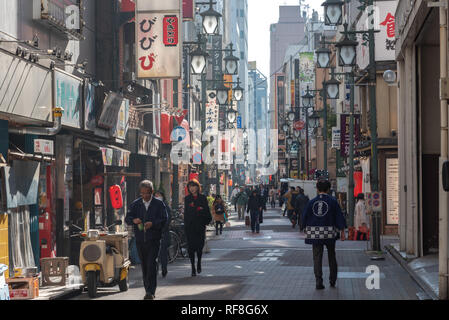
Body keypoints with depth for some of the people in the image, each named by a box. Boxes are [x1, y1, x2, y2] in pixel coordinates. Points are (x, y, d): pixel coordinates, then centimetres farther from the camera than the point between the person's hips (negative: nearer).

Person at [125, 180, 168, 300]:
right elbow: (127, 218, 4)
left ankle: (151, 291, -16)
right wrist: (133, 220, -19)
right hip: (140, 240, 4)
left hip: (154, 239, -4)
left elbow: (164, 219, -4)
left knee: (152, 265, -13)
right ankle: (148, 290, 18)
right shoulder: (135, 204, 11)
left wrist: (152, 224, -22)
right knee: (144, 266, 9)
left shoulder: (159, 204, 3)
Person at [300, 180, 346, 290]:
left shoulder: (311, 202, 1)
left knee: (317, 258, 2)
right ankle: (332, 281, 21)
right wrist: (342, 231, 4)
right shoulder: (333, 201, -2)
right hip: (329, 232, 0)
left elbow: (305, 217, 5)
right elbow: (339, 216, -2)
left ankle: (319, 282, -6)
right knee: (332, 257, 16)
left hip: (315, 232, 0)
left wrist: (305, 229, 17)